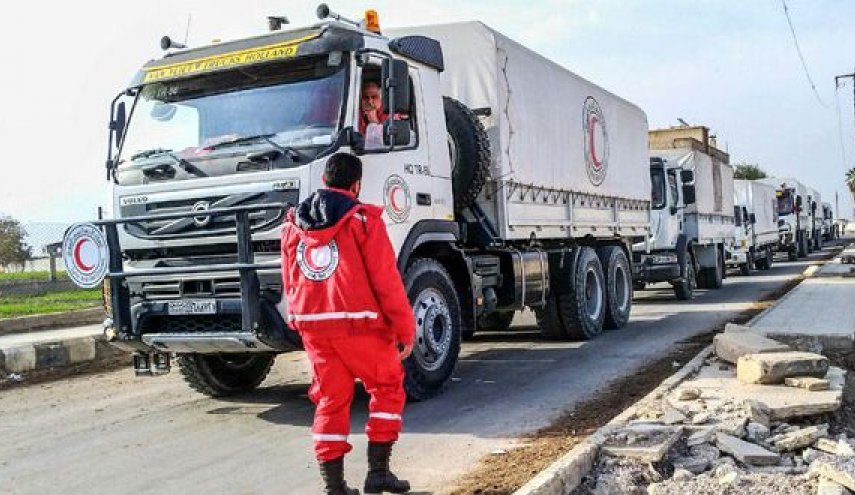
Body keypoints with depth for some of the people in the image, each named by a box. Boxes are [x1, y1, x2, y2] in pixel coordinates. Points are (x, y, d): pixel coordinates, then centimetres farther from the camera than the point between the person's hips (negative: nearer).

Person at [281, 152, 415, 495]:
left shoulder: (293, 225, 10)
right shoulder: (363, 220, -7)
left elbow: (290, 283, 16)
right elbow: (387, 281, -9)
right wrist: (406, 329, -3)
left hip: (311, 325, 5)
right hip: (359, 324, -5)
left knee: (330, 400, 12)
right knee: (387, 388, 12)